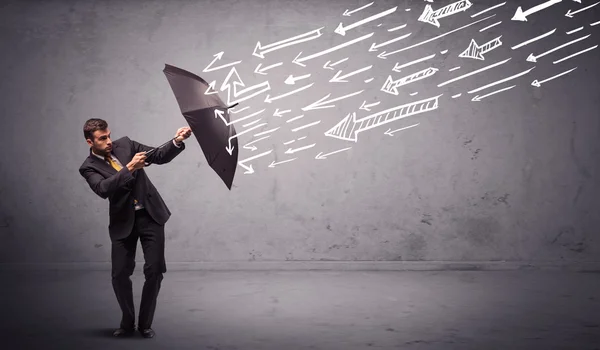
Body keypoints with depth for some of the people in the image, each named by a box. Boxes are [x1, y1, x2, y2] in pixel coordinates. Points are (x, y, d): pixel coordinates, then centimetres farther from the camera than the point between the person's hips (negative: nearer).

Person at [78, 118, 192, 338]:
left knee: (155, 271, -3)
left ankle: (145, 324, 13)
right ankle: (128, 323, 21)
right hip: (123, 221, -1)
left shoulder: (125, 144, 2)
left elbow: (159, 157, 0)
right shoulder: (89, 168, -5)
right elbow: (103, 189, -24)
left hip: (150, 215, 1)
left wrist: (177, 142, -17)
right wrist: (129, 168, -32)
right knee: (120, 274, -2)